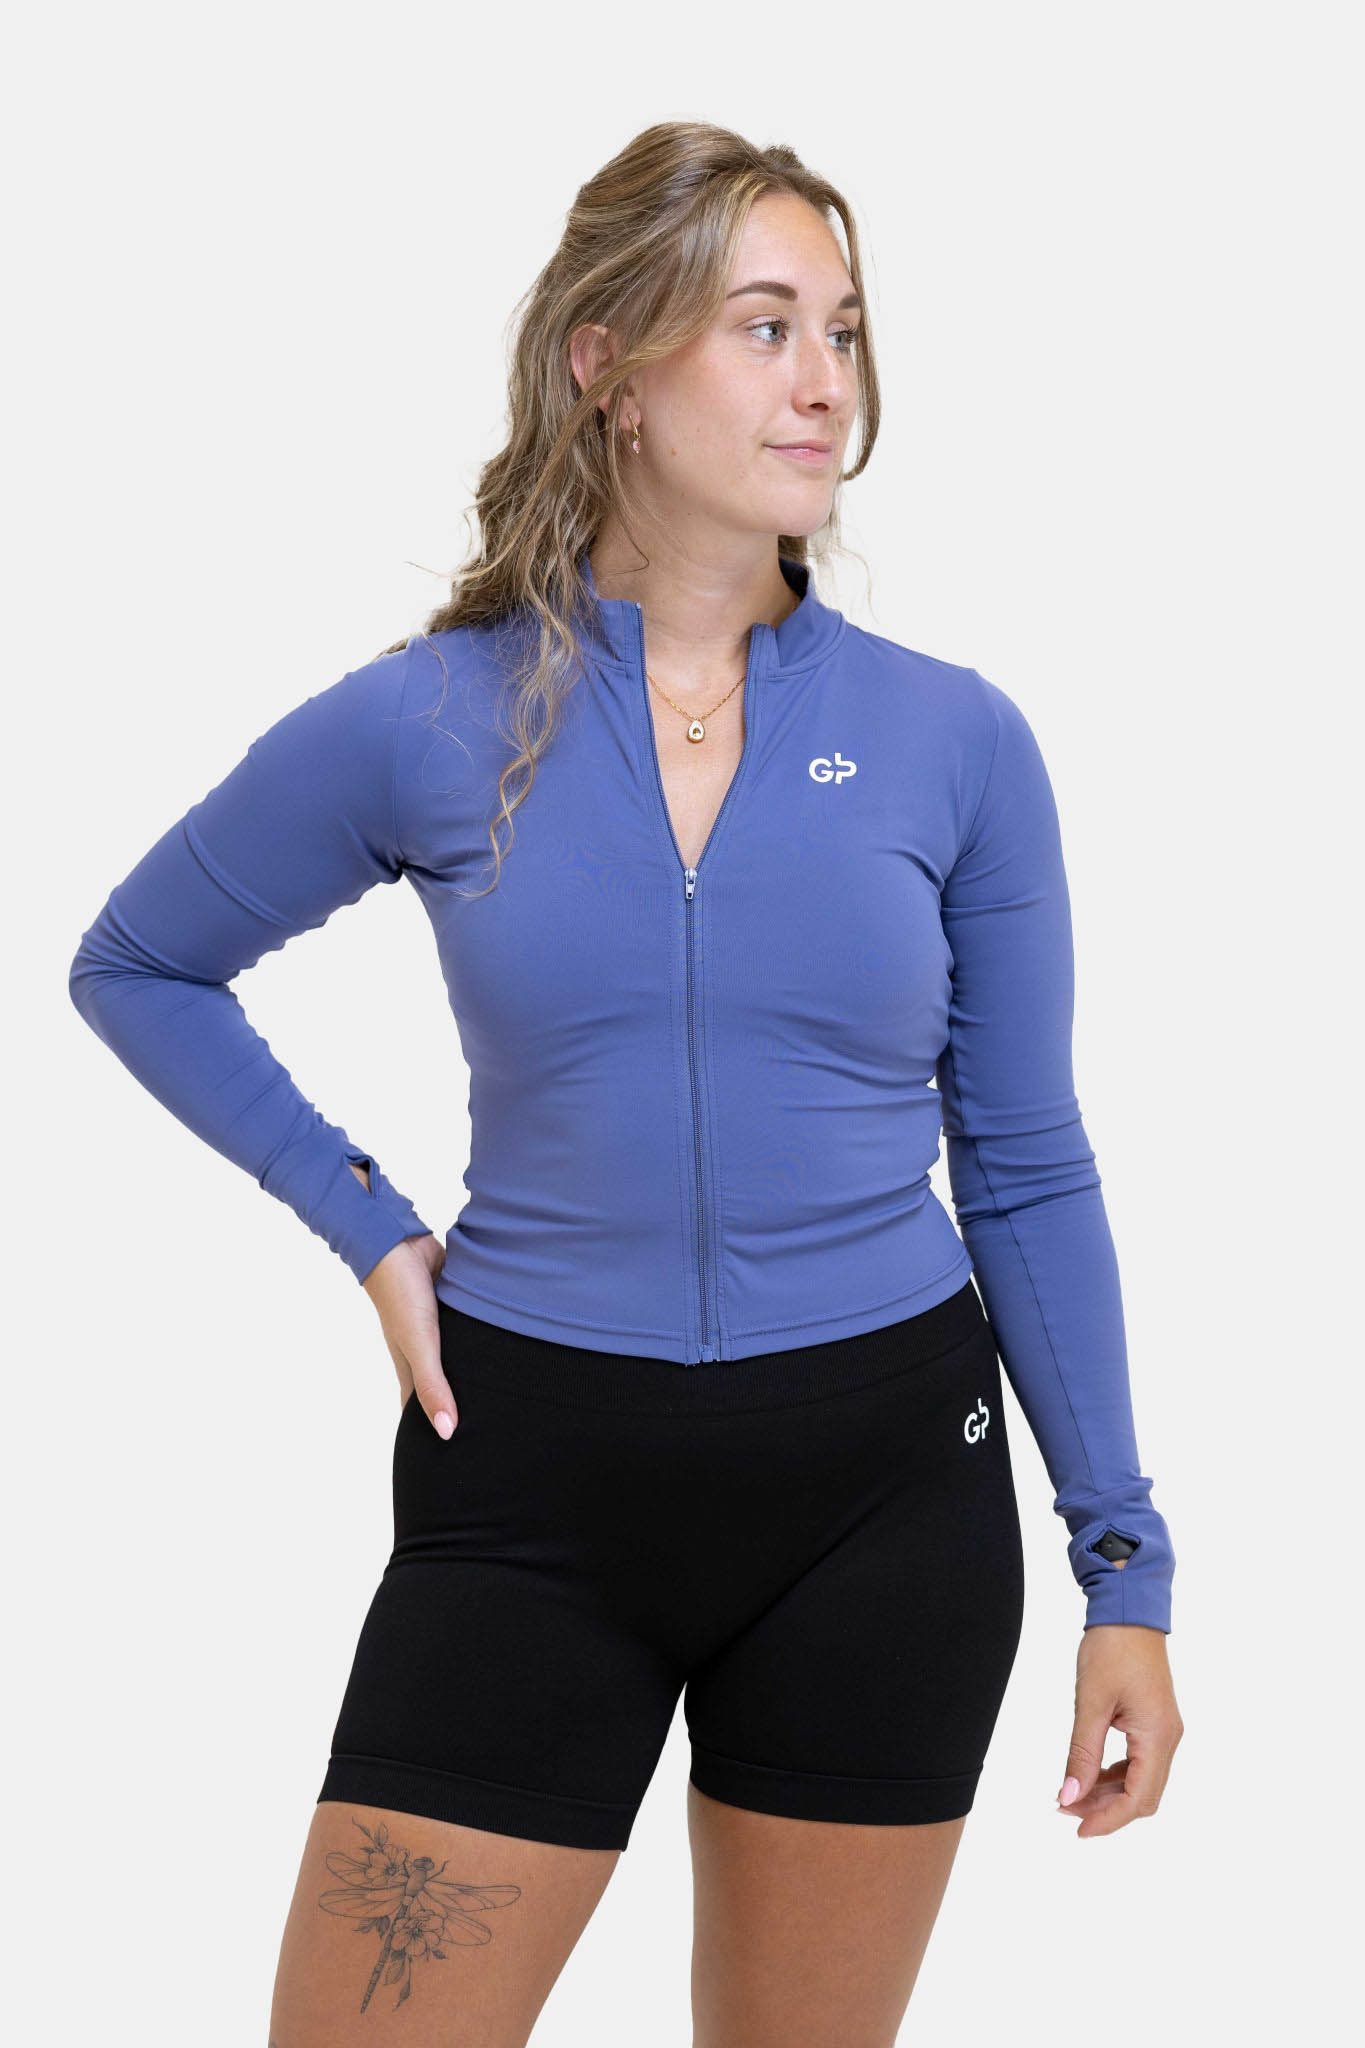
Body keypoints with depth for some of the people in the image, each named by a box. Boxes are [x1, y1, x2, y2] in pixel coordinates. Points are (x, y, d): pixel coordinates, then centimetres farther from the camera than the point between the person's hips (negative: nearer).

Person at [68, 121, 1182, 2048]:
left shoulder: (955, 738, -2)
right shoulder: (424, 723, -4)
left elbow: (1026, 1172, 4)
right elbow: (133, 967, 12)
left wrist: (1124, 1566, 4)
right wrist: (366, 1224, 2)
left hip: (882, 1486, 1)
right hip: (537, 1488, -1)